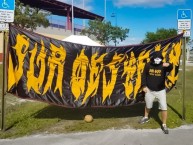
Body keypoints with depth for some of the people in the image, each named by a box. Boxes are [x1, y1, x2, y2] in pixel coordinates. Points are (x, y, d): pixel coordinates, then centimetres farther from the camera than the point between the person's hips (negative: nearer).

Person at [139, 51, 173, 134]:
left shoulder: (163, 66, -14)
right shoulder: (148, 65, -8)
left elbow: (170, 69, -37)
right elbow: (144, 75, 1)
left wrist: (169, 65, -60)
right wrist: (144, 86, -5)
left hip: (161, 91, -1)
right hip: (149, 90, 2)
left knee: (164, 108, -3)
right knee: (148, 106, 20)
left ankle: (164, 125, 14)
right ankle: (146, 117, 48)